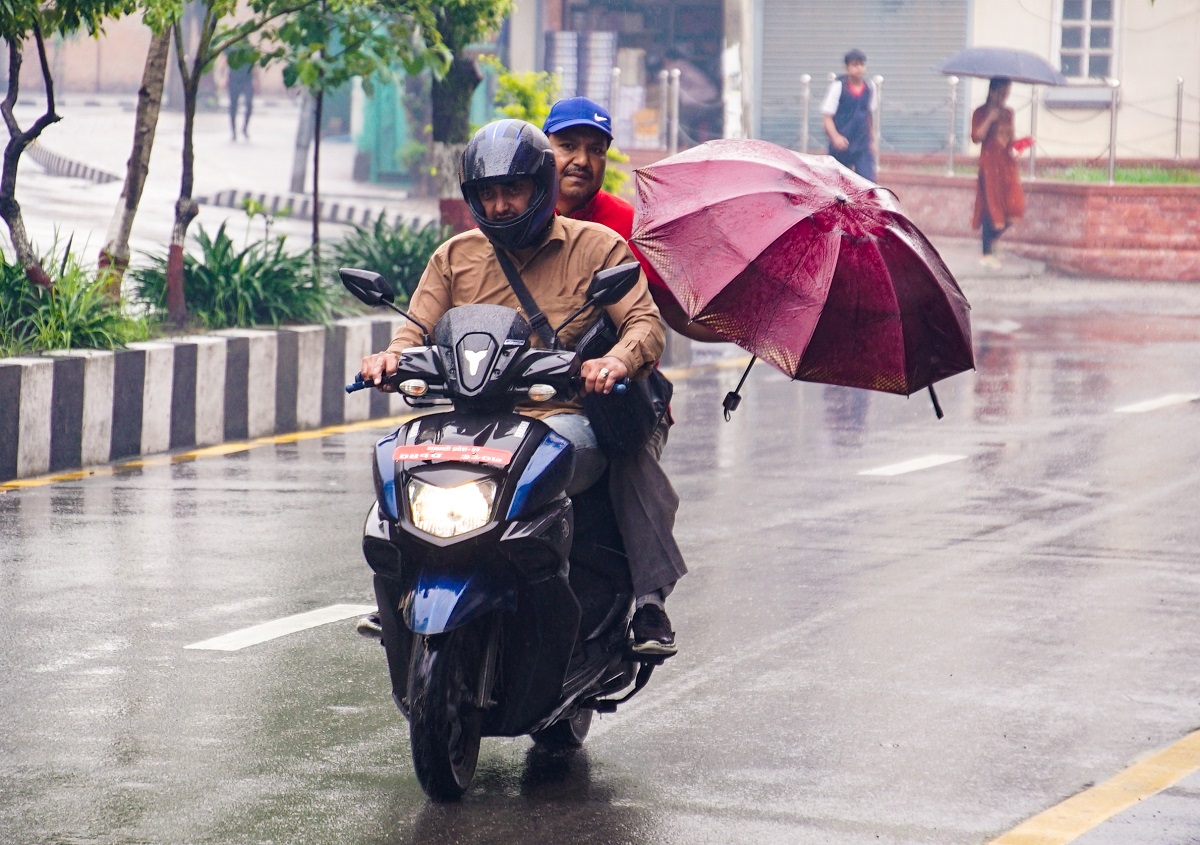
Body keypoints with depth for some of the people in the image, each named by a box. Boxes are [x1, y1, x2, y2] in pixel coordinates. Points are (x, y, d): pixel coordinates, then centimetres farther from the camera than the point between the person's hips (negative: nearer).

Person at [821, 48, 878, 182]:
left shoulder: (870, 87, 1)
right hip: (841, 145, -3)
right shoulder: (839, 86, -11)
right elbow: (826, 116, -12)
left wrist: (872, 140, 19)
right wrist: (835, 137, -28)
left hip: (863, 146, 3)